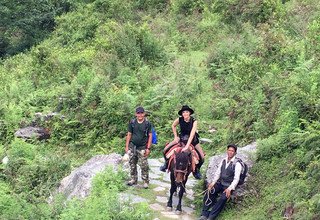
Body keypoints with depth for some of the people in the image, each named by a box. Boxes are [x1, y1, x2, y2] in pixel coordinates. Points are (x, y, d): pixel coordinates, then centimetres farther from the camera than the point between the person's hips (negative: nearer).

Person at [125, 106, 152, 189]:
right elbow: (129, 135, 7)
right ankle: (133, 179, 25)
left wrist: (148, 148, -8)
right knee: (132, 164, 11)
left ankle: (145, 181, 8)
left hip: (142, 148, -3)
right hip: (132, 146, 3)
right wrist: (127, 146, 3)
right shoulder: (132, 122, 2)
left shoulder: (147, 123, -4)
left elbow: (150, 136, -3)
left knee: (144, 165, -3)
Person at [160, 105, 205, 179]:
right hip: (181, 138, 2)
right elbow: (173, 126, 5)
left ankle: (196, 170, 16)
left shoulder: (194, 121, -25)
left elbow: (192, 134, -34)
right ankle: (167, 163, 21)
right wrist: (176, 136, -3)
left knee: (202, 157, -13)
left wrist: (187, 146, -43)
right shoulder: (179, 120, -17)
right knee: (165, 150, -9)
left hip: (192, 140, -2)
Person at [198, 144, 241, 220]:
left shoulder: (237, 164, -8)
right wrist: (213, 183, -7)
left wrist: (229, 189, -26)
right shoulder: (223, 161, 9)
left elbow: (236, 179, -14)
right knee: (209, 192, -22)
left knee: (223, 198, -31)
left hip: (228, 186, -4)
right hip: (219, 183, 5)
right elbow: (217, 173, 8)